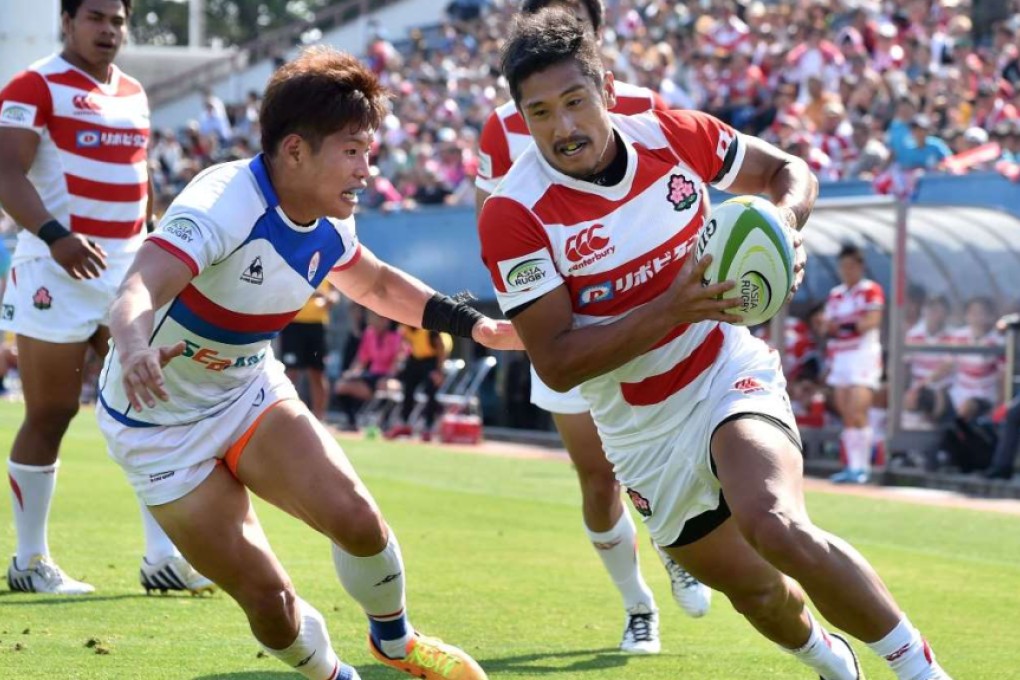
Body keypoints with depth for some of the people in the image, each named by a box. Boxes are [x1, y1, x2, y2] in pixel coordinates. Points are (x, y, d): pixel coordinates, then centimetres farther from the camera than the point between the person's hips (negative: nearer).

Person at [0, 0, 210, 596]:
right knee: (50, 416, 0)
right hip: (58, 274, -7)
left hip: (128, 273, 7)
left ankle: (163, 558, 6)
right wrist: (54, 234, -32)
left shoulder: (133, 94, 16)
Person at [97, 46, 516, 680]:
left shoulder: (329, 228, -6)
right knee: (268, 598, -10)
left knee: (355, 517, -17)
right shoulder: (223, 205, -31)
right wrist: (134, 347, -70)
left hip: (251, 393, 6)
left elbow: (378, 283, 18)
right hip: (160, 424, -6)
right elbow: (137, 293, -47)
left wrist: (475, 324, 7)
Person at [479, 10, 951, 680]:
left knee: (775, 527, -31)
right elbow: (556, 362, -21)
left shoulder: (670, 134, -11)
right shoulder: (514, 214, -19)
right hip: (643, 432, 1)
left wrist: (786, 221, -17)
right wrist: (671, 308, -32)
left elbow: (787, 171, 7)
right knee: (758, 593, 12)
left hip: (730, 374, -1)